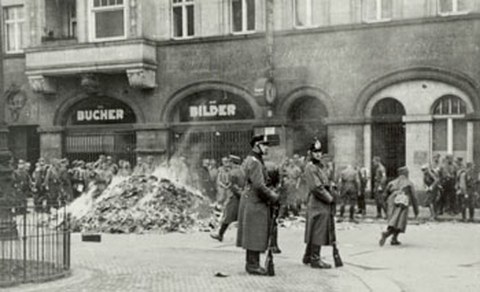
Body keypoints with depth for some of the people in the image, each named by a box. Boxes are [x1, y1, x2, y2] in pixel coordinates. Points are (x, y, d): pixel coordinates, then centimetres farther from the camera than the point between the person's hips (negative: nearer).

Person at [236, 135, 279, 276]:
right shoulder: (254, 162, -18)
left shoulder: (253, 160, 15)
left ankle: (252, 263, 22)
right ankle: (253, 265, 1)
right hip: (255, 203, -10)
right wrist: (273, 197, -12)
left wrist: (270, 193, 9)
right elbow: (259, 185, -24)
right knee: (255, 234, -5)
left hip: (252, 202, 10)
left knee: (253, 236, 14)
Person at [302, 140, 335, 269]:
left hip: (324, 204, 9)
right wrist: (329, 198, -12)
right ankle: (315, 259, 1)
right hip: (317, 204, -9)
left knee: (314, 232, 15)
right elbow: (316, 188, -19)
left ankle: (308, 257, 25)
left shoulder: (322, 166, 16)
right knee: (318, 231, -5)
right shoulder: (310, 168, -14)